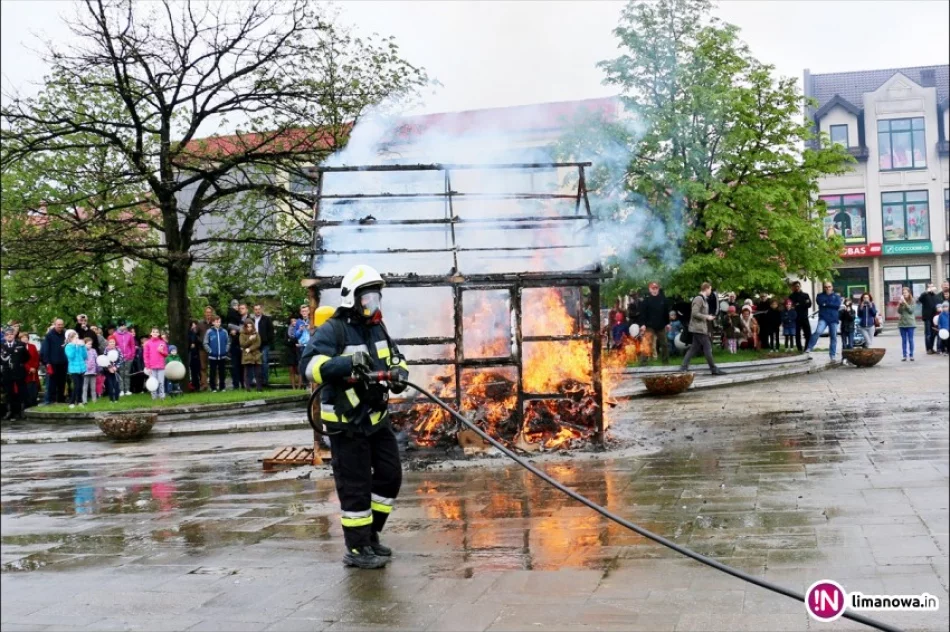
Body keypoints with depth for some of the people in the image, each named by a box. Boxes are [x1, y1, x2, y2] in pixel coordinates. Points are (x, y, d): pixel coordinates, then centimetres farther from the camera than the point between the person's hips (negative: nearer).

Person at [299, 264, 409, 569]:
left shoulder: (377, 327, 10)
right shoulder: (332, 330, -16)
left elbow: (395, 358, 18)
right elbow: (309, 364, -29)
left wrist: (399, 372, -6)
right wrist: (348, 363, -41)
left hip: (377, 417, 8)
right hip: (346, 423, -8)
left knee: (390, 476, 12)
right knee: (355, 486, -2)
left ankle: (370, 534, 29)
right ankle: (357, 549, 11)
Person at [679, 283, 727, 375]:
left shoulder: (703, 299, 16)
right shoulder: (699, 299, -15)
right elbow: (695, 313, -22)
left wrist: (707, 317, 11)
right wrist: (707, 317, -14)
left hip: (700, 328, 10)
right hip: (699, 328, -10)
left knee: (694, 349, 8)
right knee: (707, 348, -4)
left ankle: (683, 368, 7)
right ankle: (714, 369, 3)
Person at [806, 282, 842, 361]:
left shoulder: (836, 296, 13)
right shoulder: (820, 295, 13)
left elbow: (838, 305, -6)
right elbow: (819, 301, -9)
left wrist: (826, 304, -7)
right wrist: (832, 303, -6)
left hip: (833, 319, 1)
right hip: (823, 318, -1)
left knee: (833, 337, 2)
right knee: (818, 331, -26)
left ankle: (833, 355, 8)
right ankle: (810, 348, -17)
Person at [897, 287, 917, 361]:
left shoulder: (912, 301, -2)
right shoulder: (900, 301, 5)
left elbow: (911, 310, -11)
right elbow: (899, 311, 0)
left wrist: (905, 303, -17)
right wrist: (900, 304, -14)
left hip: (910, 323, -3)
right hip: (902, 323, 3)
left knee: (910, 340, 1)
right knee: (904, 340, 5)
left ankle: (911, 355, 6)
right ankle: (904, 355, 7)